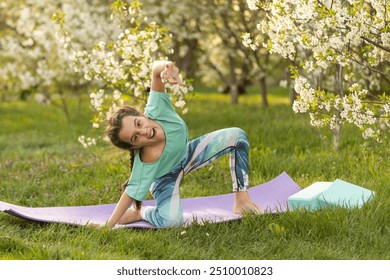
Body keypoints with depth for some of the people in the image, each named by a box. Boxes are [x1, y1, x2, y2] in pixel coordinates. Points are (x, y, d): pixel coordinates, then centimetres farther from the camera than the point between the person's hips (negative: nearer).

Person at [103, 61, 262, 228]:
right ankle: (139, 212, 1)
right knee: (171, 220, -35)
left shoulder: (155, 110, -35)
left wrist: (166, 67, -57)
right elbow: (132, 193, -35)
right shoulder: (146, 161, -43)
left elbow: (156, 69, -34)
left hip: (185, 153, 6)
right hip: (166, 179, -6)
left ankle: (241, 199, 3)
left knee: (236, 136, -5)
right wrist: (108, 226, -35)